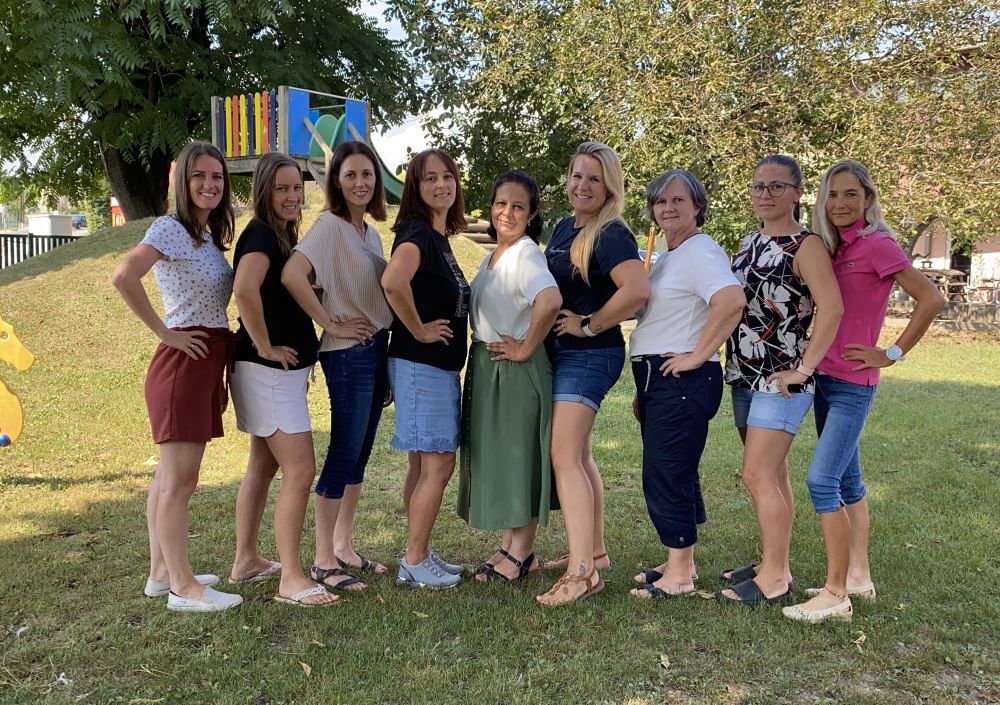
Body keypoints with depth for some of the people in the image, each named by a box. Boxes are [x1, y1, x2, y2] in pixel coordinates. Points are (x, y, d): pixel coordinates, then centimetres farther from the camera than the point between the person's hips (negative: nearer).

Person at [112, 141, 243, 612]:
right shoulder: (170, 228, -10)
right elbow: (123, 276, -26)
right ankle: (182, 587, 3)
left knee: (172, 476, 14)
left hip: (207, 364, 9)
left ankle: (161, 572, 23)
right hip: (183, 362, -9)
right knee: (179, 479, -4)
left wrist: (218, 377, 14)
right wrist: (164, 332, -18)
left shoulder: (210, 237, 16)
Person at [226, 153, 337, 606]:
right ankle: (291, 579, -2)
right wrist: (265, 346, -24)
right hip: (268, 370, -10)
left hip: (284, 371, 10)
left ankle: (246, 561, 28)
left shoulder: (282, 236, 14)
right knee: (300, 470, -9)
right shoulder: (261, 234, -16)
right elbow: (244, 289, -34)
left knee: (263, 466, 16)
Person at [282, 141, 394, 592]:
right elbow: (291, 274, -28)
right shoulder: (330, 225, -12)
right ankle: (323, 560, 8)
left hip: (376, 350, 8)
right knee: (344, 454, -3)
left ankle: (345, 547, 25)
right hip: (348, 353, -8)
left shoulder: (370, 232, 14)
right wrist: (332, 324, -20)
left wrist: (387, 359, 15)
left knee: (360, 454, 13)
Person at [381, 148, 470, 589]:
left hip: (439, 367, 9)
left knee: (423, 466, 14)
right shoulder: (417, 233, -15)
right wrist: (419, 330, -22)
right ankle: (414, 563, 7)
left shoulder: (439, 236, 14)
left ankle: (420, 556, 23)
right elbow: (392, 282, -35)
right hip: (421, 366, -9)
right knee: (438, 466, -4)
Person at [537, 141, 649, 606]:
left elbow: (636, 291, -30)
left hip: (589, 355, -10)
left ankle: (582, 572, -11)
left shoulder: (612, 234, -14)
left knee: (565, 457, -14)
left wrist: (587, 325, -20)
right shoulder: (564, 227, 12)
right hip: (563, 354, 10)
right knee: (579, 455, 15)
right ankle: (594, 551, 27)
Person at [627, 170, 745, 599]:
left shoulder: (701, 251, -12)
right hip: (658, 380, 10)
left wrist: (697, 355, -24)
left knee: (665, 475, -6)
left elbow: (733, 301, -32)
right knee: (673, 474, 15)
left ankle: (679, 575, 5)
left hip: (683, 381, -10)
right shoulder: (667, 258, 18)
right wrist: (643, 390, 22)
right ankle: (680, 563, 26)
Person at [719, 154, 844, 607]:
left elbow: (832, 308, -22)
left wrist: (804, 369, -21)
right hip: (745, 375, 8)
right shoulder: (751, 242, 14)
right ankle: (774, 563, 25)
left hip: (781, 380, -8)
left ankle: (775, 581, 1)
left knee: (759, 476, -9)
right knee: (772, 475, 14)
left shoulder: (806, 245, -10)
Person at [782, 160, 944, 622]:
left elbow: (932, 299, -18)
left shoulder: (877, 245, -12)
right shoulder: (836, 248, 11)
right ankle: (858, 576, 25)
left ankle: (835, 595, -4)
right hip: (825, 378, 8)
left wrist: (893, 354, -13)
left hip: (852, 384, -8)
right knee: (847, 480, 14)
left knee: (822, 481, -12)